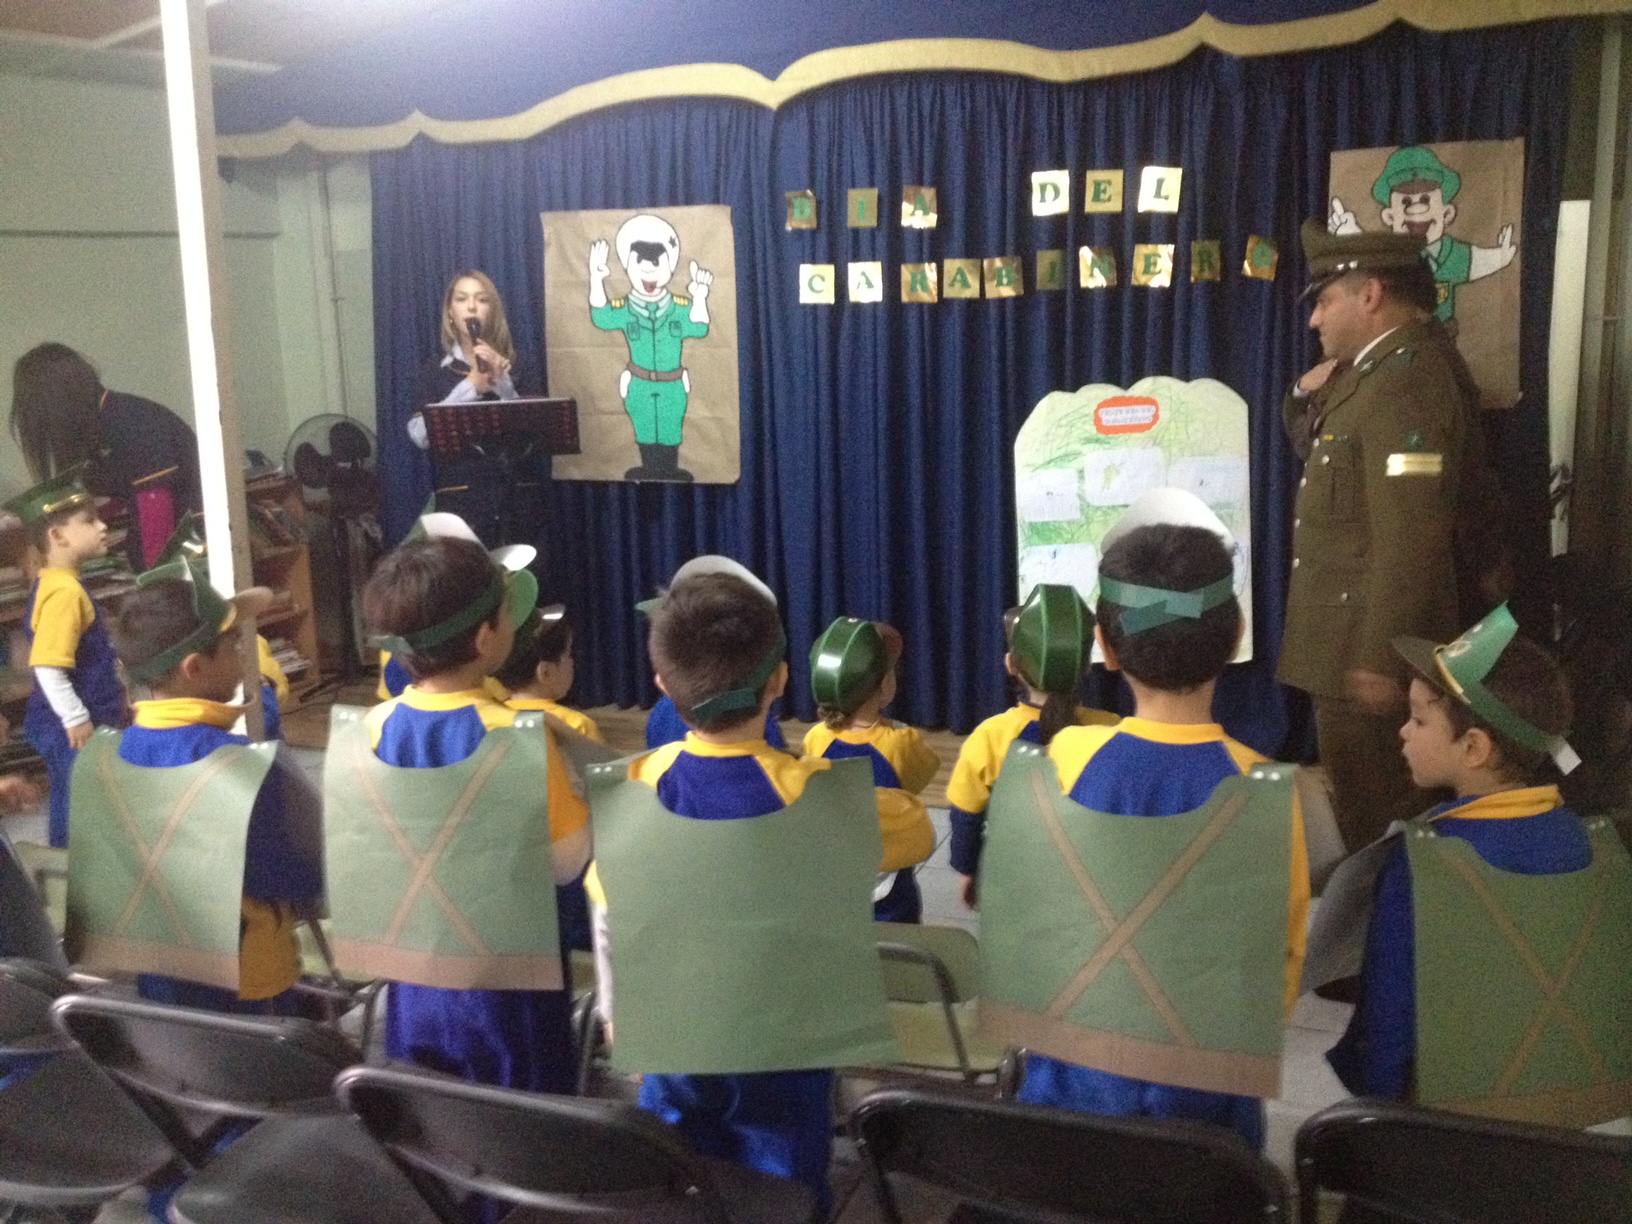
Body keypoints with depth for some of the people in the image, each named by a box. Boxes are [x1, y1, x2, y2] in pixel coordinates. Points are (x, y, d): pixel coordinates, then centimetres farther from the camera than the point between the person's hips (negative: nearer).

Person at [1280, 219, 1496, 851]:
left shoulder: (1405, 379, -21)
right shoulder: (1379, 368, 11)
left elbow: (1410, 536, -27)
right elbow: (1320, 457, 24)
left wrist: (1379, 658, -26)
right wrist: (1308, 397, 4)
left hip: (1368, 642, -10)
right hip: (1351, 633, 10)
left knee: (1372, 811, 3)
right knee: (1366, 799, 21)